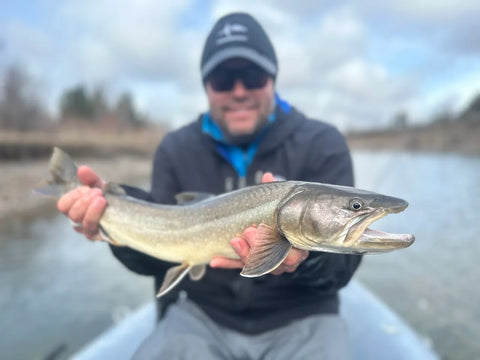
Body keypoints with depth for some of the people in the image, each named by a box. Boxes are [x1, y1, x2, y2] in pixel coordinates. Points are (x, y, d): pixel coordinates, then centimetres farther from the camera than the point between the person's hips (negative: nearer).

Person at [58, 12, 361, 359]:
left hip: (299, 320, 0)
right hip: (201, 314, 1)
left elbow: (342, 261, -13)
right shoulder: (176, 149, 0)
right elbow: (158, 257, -3)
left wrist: (301, 256, -35)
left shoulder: (322, 144, -7)